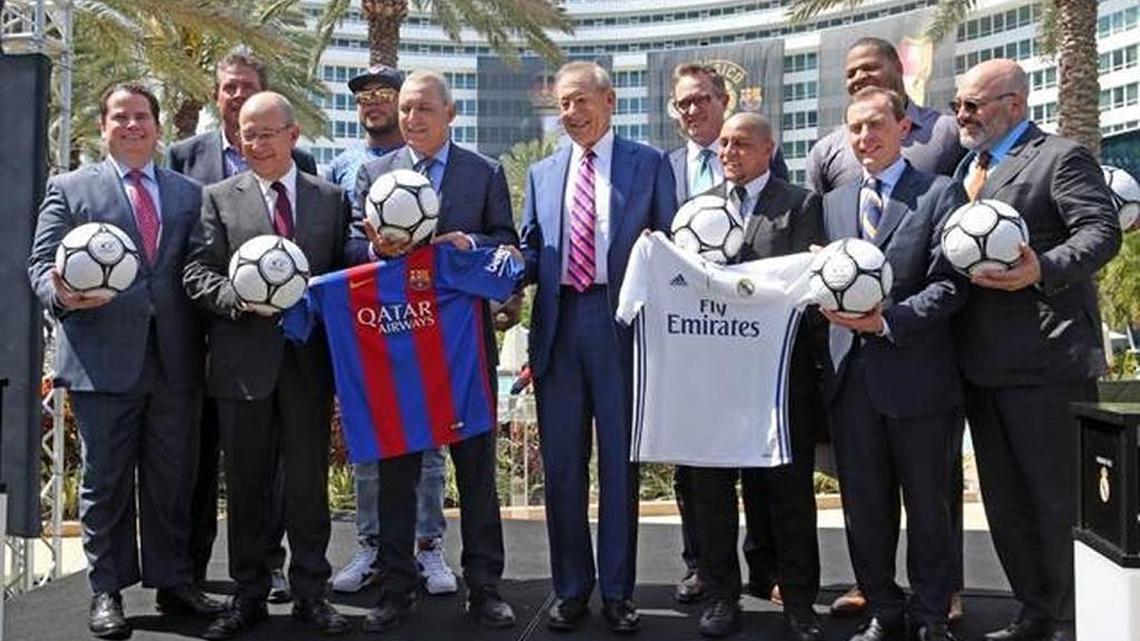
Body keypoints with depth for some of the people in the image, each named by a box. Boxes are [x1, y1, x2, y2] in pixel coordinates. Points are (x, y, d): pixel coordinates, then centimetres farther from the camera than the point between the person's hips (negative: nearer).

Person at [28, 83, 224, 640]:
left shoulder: (190, 193, 14)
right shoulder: (70, 188, 8)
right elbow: (42, 264, 3)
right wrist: (61, 294, -20)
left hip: (175, 361, 2)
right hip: (103, 358, -2)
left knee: (172, 478, 9)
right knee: (106, 480, 5)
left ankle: (173, 582, 21)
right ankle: (107, 593, 15)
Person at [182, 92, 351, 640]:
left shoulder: (331, 199, 9)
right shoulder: (219, 198, 6)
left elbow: (344, 271, 10)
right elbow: (196, 273, -1)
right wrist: (242, 298, -17)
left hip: (309, 362, 1)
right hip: (244, 362, 0)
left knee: (309, 482, 7)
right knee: (245, 484, 8)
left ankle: (310, 593, 18)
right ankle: (249, 595, 20)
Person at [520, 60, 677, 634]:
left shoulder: (649, 165, 6)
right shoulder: (542, 173, 16)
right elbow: (532, 251, 15)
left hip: (621, 322, -3)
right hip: (558, 325, 3)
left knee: (620, 460, 4)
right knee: (561, 463, 7)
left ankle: (617, 591, 16)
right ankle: (571, 588, 21)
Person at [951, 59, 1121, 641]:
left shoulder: (1061, 158, -4)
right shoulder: (967, 168, 19)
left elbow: (1102, 231, -16)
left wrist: (1043, 270, -30)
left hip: (1046, 362, -8)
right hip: (982, 366, 8)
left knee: (1059, 499, 1)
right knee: (1004, 502, 14)